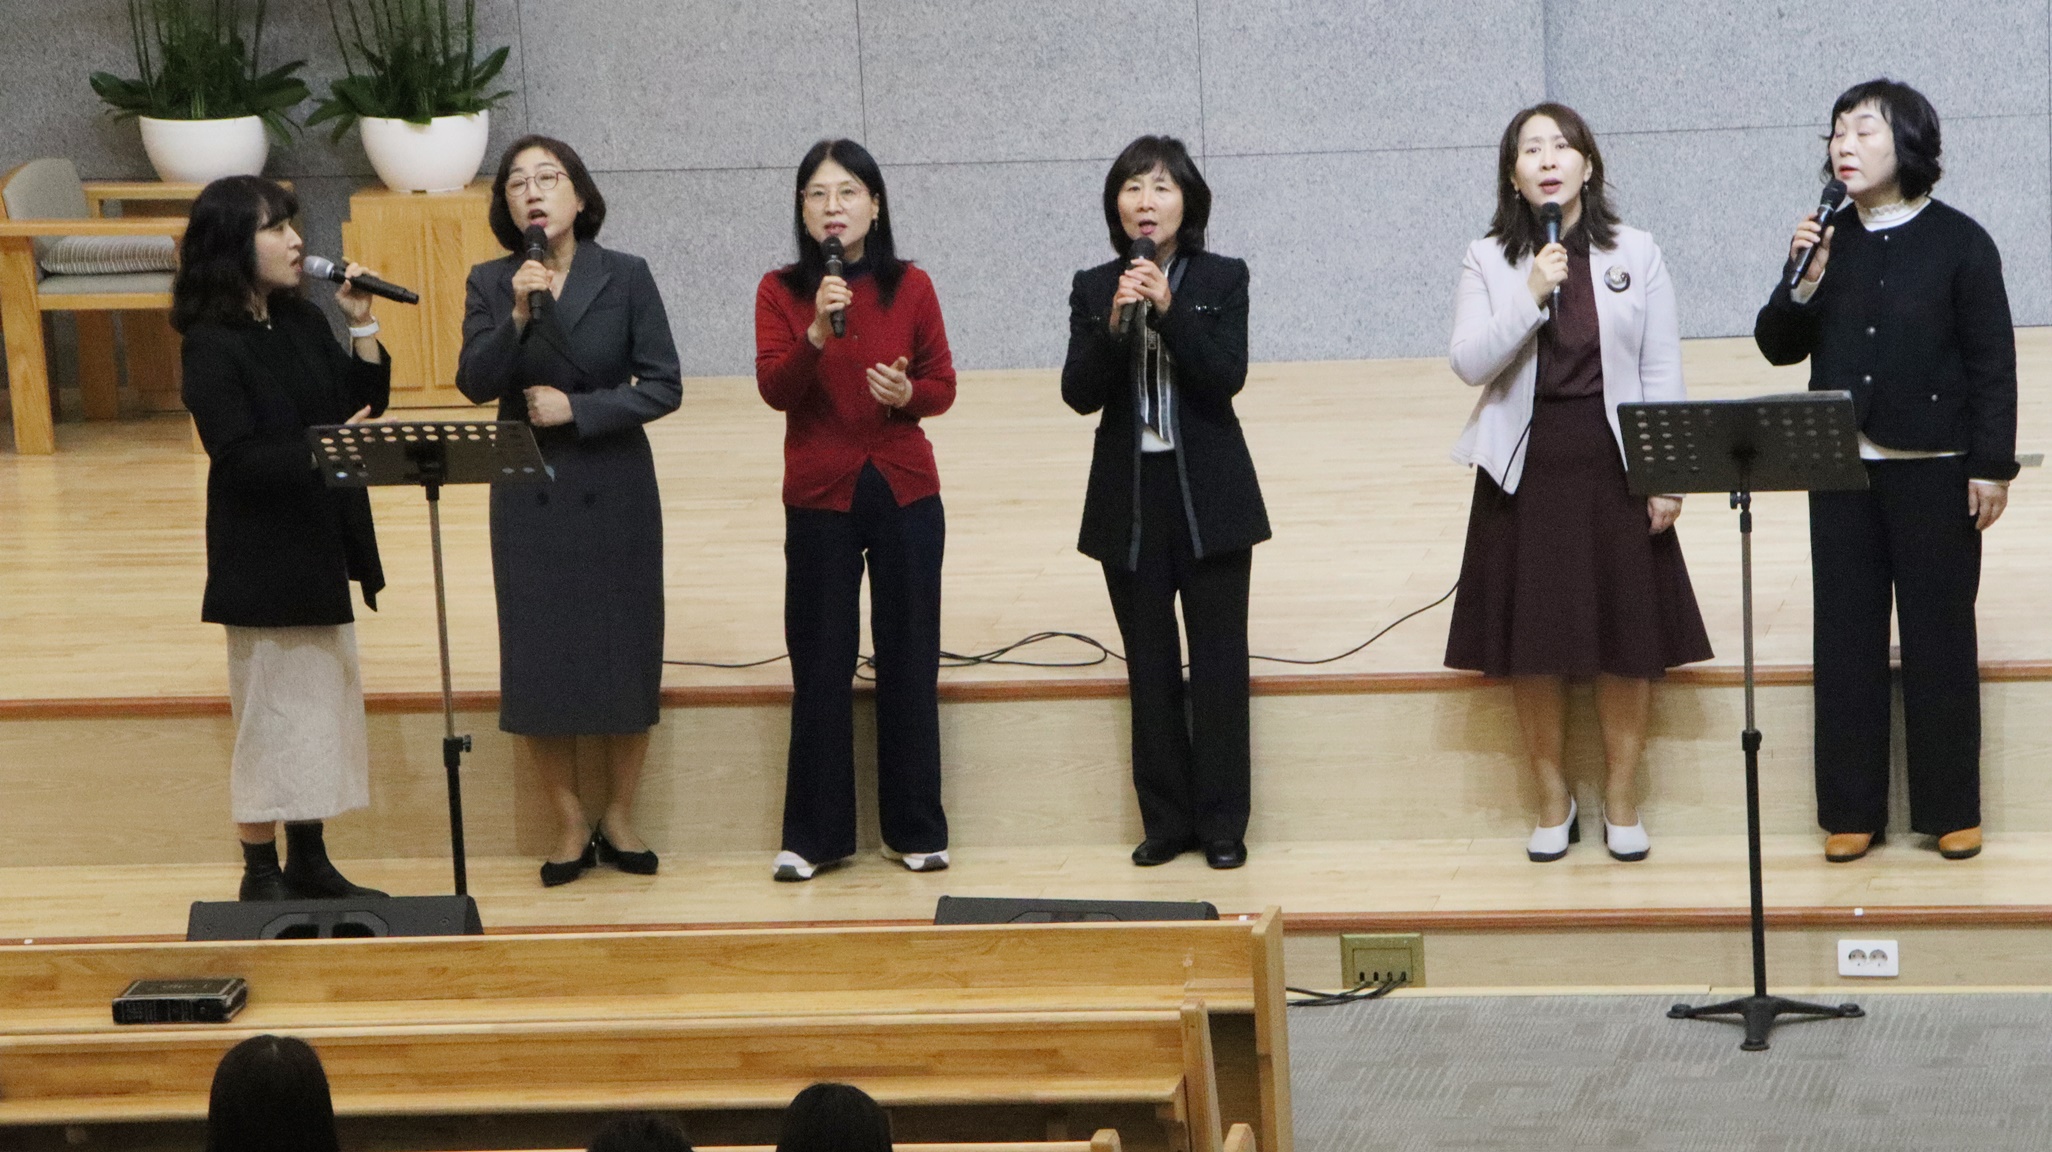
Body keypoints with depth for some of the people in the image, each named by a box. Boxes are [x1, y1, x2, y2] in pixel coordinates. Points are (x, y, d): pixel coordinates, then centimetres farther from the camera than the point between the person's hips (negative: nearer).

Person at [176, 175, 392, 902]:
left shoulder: (303, 323, 7)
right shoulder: (212, 345, -15)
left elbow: (365, 406, 6)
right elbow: (238, 455, -21)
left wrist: (362, 325, -4)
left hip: (322, 548, 8)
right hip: (261, 561, -8)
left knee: (325, 705, 14)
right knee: (272, 712, 0)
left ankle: (309, 864, 25)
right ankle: (261, 876, 10)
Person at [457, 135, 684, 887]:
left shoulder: (625, 277, -3)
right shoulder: (490, 285, 1)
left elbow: (663, 385, -6)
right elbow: (475, 383, -10)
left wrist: (577, 408, -14)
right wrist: (518, 317, -22)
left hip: (614, 487, -1)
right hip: (529, 493, 1)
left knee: (625, 652, 3)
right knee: (538, 660, 2)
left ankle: (619, 818, 17)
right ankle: (570, 825, 13)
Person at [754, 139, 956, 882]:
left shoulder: (910, 288, 2)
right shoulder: (780, 292, 0)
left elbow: (943, 385, 5)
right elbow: (774, 388, -11)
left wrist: (908, 393, -16)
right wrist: (817, 333, -27)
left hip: (905, 492, 1)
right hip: (820, 494, -1)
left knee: (909, 661, 5)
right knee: (819, 667, 2)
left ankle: (916, 832, 13)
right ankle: (814, 836, 9)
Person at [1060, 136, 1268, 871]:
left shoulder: (1222, 280, 0)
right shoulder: (1094, 289, 5)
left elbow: (1227, 376, -12)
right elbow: (1079, 393, -5)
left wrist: (1169, 308, -22)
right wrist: (1114, 326, -21)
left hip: (1209, 495, -2)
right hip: (1129, 499, 2)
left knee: (1219, 660, 0)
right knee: (1150, 666, 6)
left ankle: (1222, 823, 6)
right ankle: (1166, 820, 13)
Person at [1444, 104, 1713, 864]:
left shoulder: (1635, 254, 2)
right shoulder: (1489, 261, 2)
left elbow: (1663, 372, 2)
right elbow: (1468, 363, -8)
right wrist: (1532, 297, -20)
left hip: (1613, 465, 0)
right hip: (1525, 468, 0)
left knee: (1627, 642, 2)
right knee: (1533, 646, 4)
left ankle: (1622, 802, 15)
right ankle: (1552, 803, 18)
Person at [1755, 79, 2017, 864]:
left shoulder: (1958, 242, -4)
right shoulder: (1828, 242, 7)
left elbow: (1993, 363, -5)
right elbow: (1779, 348, 8)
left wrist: (1992, 466, -9)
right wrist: (1801, 284, -10)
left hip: (1933, 470, -4)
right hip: (1841, 471, 4)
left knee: (1939, 637, 3)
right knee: (1845, 637, 5)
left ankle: (1951, 810, 11)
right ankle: (1852, 810, 12)